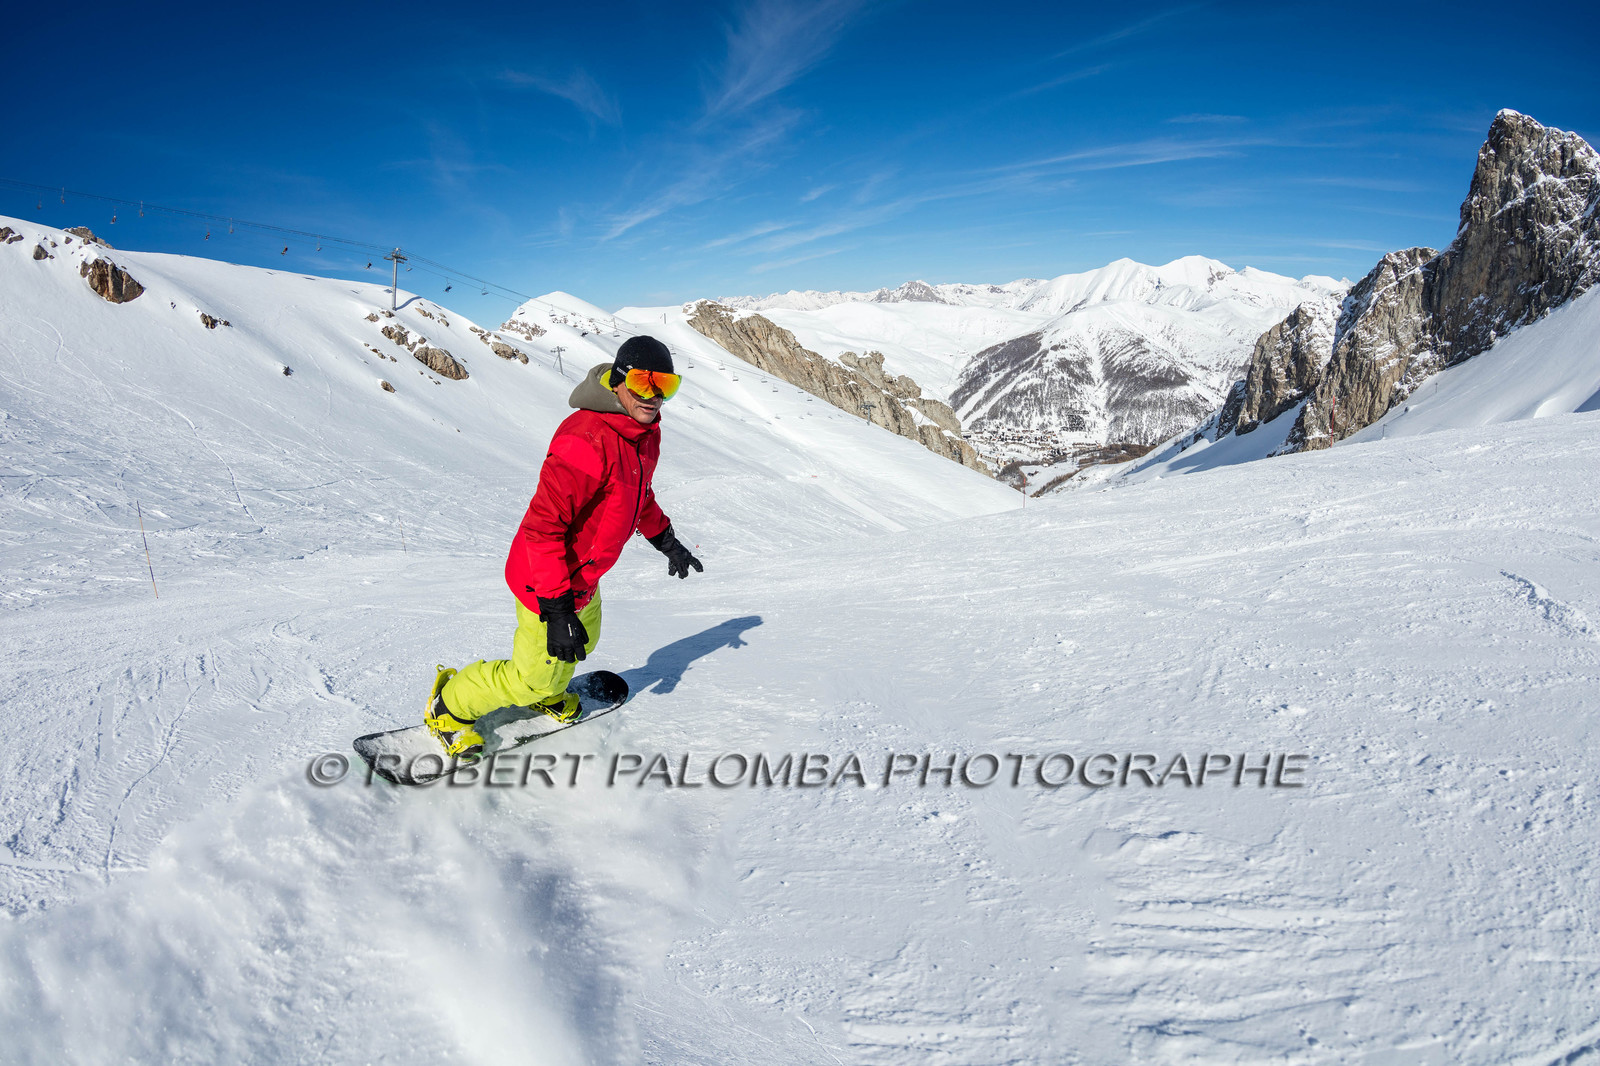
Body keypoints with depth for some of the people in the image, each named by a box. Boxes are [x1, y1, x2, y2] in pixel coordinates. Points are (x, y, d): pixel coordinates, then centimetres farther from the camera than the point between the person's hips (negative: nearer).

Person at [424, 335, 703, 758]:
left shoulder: (645, 432, -2)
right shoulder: (586, 440, -33)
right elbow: (542, 525, -34)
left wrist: (667, 541, 23)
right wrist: (556, 606, -35)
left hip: (583, 577, 9)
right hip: (547, 581, -9)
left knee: (583, 642, 30)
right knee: (535, 676, 6)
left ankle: (547, 694, 58)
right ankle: (449, 707, 28)